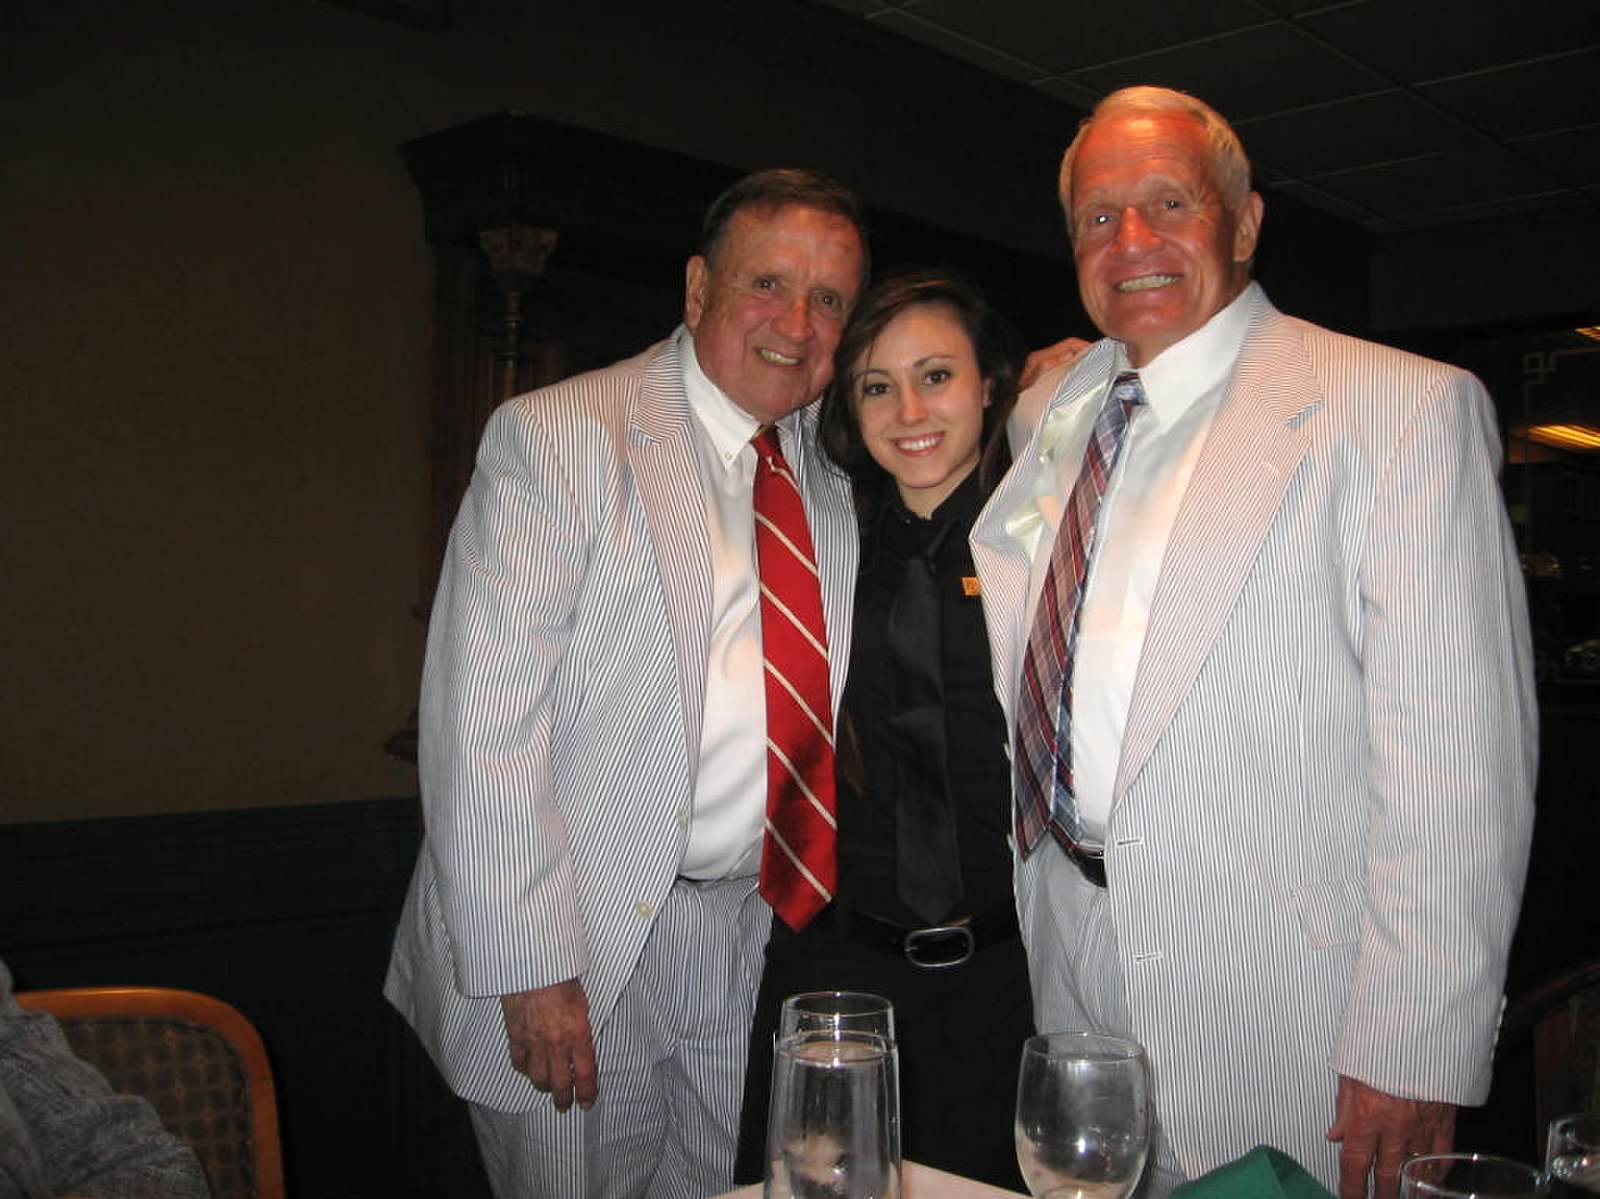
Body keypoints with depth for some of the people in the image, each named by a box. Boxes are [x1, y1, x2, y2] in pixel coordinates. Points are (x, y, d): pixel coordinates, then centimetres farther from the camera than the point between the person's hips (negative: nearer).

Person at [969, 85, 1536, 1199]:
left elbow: (1461, 753, -15)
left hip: (1287, 1010, -5)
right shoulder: (1048, 414, 8)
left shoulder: (1405, 407, -10)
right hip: (1070, 963, 5)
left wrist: (1415, 1058, -17)